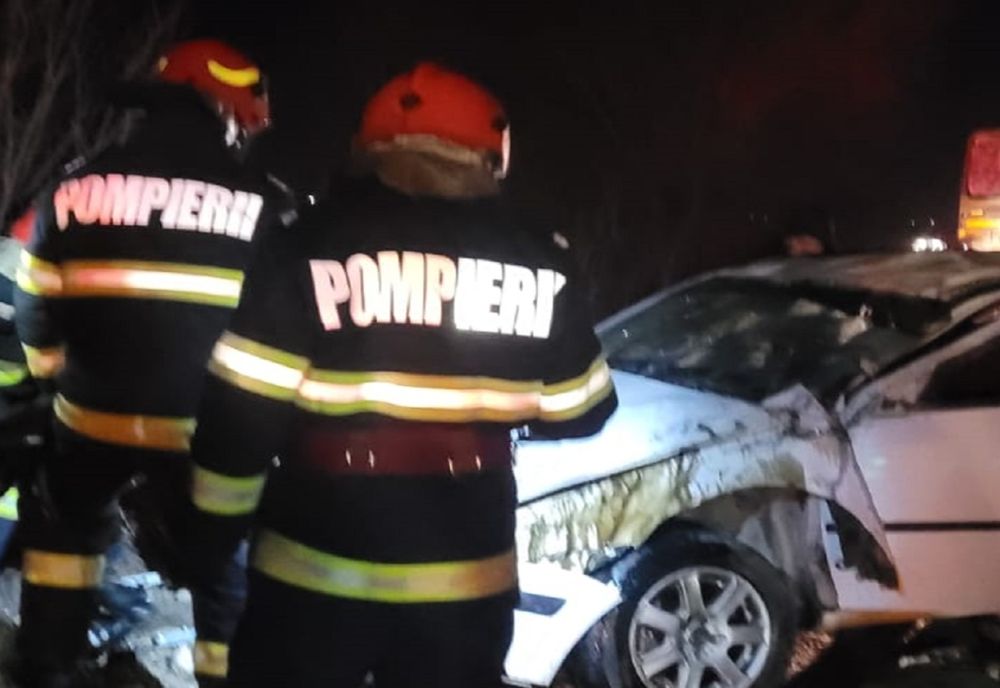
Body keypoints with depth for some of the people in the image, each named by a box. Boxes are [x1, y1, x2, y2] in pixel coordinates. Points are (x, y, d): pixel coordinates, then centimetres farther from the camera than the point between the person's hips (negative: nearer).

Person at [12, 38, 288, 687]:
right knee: (226, 561, 14)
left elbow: (37, 304, 7)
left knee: (62, 532, 28)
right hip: (206, 426, -2)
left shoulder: (76, 185, 1)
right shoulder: (263, 203, -6)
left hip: (93, 413, 3)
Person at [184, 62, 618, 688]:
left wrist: (214, 528, 3)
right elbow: (579, 411, 6)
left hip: (317, 564, -2)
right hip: (466, 571, 3)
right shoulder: (537, 261, -2)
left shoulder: (313, 245, -10)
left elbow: (242, 409, -10)